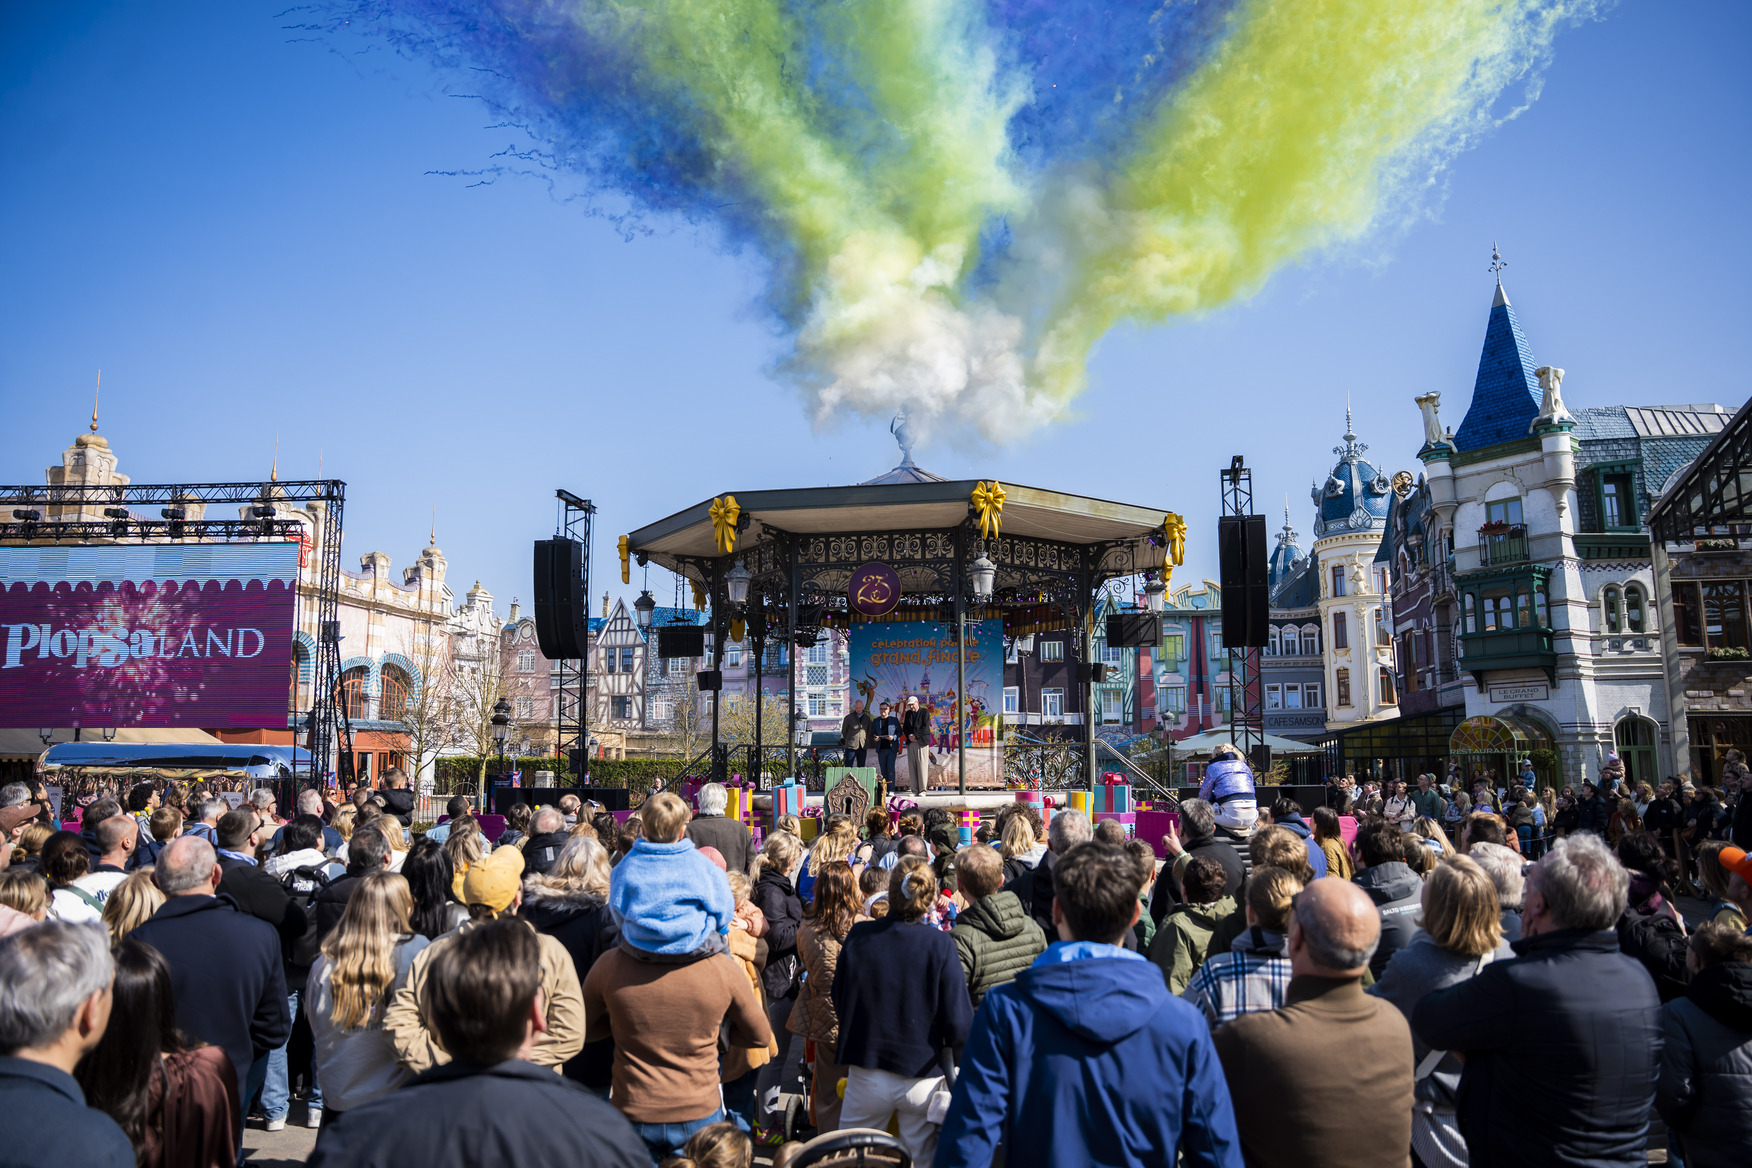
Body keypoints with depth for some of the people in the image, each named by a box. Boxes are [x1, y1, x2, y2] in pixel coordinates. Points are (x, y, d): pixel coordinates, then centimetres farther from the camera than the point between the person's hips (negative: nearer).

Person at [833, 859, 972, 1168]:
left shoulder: (858, 936, -12)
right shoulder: (940, 945, -17)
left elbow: (839, 1001, 2)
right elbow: (959, 1026, -17)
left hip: (866, 1077, 1)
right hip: (922, 1079, -1)